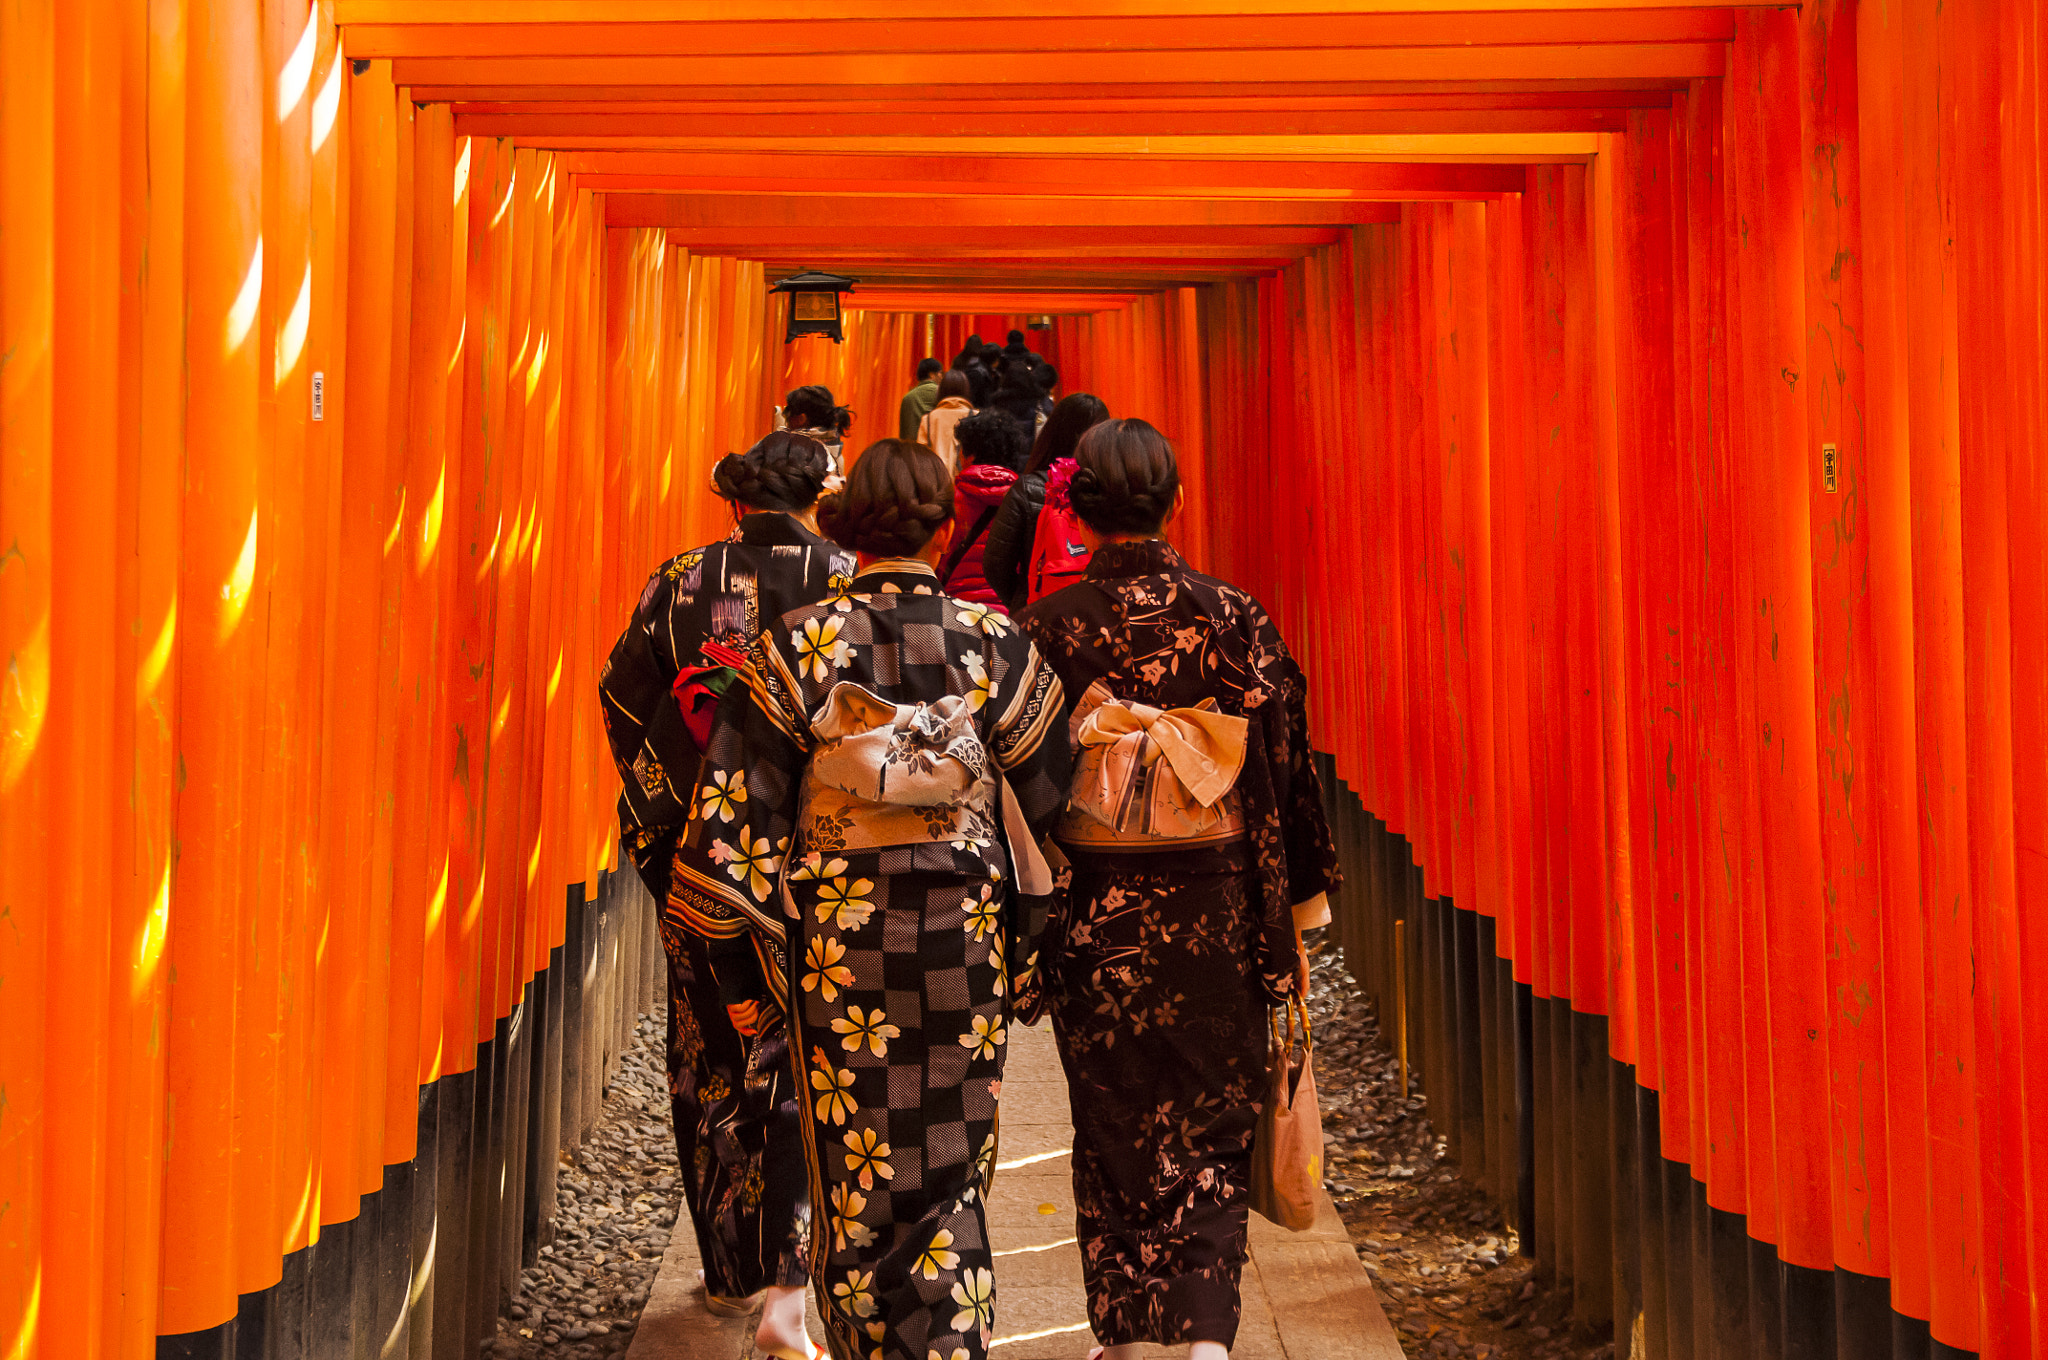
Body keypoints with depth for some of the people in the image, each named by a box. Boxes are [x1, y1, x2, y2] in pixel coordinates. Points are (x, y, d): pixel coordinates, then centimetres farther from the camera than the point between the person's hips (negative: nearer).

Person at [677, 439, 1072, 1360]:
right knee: (951, 1167, 10)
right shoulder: (996, 643, -4)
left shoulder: (799, 644, -5)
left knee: (852, 1165, 12)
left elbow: (743, 804, -6)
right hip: (963, 936, 0)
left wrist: (751, 939, 2)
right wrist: (1027, 935, 13)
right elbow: (1049, 794, 2)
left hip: (836, 932, 0)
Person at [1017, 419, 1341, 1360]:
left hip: (1095, 917, 0)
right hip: (1214, 911, 0)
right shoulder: (1234, 618, -5)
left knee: (1112, 1129, 14)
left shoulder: (1050, 628, -6)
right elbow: (1286, 768, -2)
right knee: (1212, 1128, 9)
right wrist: (1298, 911, 7)